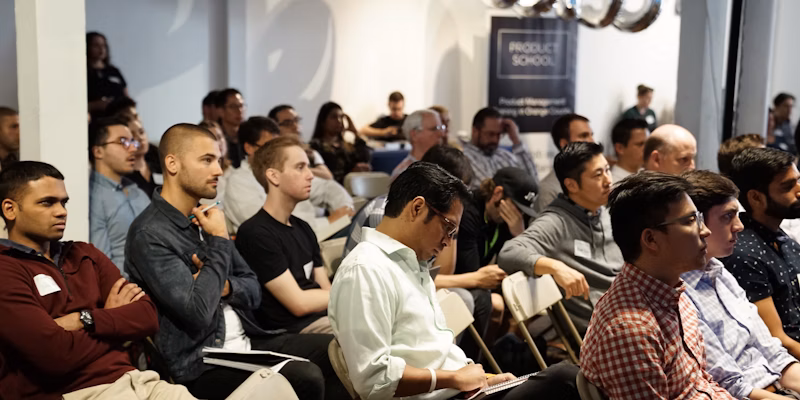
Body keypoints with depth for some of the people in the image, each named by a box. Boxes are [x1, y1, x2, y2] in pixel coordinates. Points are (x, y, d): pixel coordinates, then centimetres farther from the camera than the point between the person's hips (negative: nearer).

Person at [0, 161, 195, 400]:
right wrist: (118, 319, 3)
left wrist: (84, 320, -8)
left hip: (131, 378, 6)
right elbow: (57, 354, -14)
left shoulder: (84, 255, 16)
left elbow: (147, 317, 7)